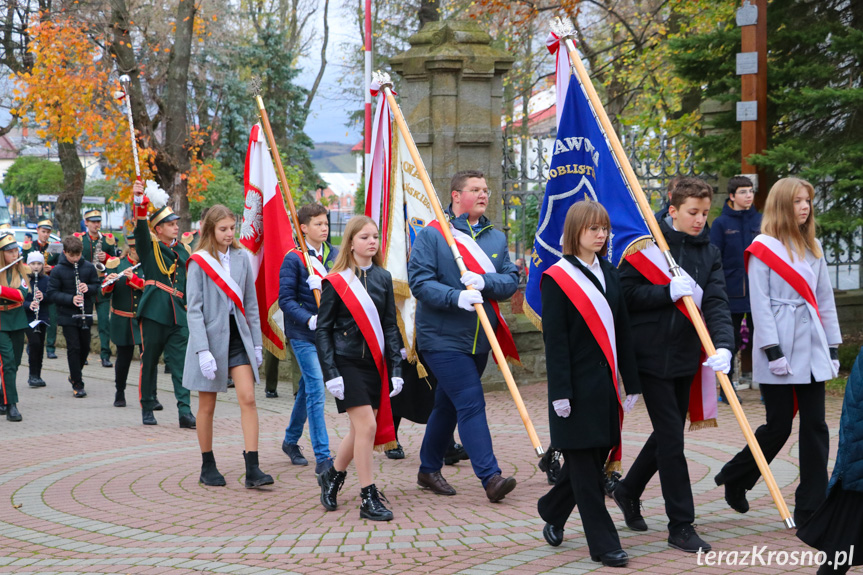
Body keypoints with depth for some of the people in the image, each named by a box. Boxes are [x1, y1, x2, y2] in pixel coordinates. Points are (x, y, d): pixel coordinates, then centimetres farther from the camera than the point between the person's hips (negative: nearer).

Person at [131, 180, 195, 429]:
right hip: (154, 313, -3)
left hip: (178, 315, 3)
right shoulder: (149, 246, 2)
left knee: (181, 363, -3)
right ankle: (147, 409, 17)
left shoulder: (184, 250, 15)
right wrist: (139, 203, -33)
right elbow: (140, 228, -17)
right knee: (149, 361, 5)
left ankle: (185, 412, -7)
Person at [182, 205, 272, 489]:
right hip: (211, 336, -3)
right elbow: (194, 309, -9)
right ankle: (207, 467, 20)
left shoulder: (241, 258, 5)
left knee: (248, 398, -8)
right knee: (207, 405, 6)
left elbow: (250, 303, 11)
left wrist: (257, 342, 9)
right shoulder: (199, 262, -6)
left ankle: (252, 470, -10)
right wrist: (203, 350, -17)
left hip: (238, 336, 3)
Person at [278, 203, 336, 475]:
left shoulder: (335, 255, 6)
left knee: (307, 388, 18)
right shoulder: (293, 258, -7)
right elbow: (286, 299, -10)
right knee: (316, 389, -11)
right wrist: (309, 319, -23)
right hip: (303, 333, -5)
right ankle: (322, 457, -11)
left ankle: (291, 440, 36)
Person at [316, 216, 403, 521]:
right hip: (347, 363, -5)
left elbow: (390, 326, 10)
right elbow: (322, 329, -3)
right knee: (366, 425, -12)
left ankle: (332, 475, 34)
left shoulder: (383, 278, 8)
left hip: (374, 364, 5)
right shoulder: (336, 281, -4)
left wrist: (395, 369, 3)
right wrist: (330, 373, -11)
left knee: (360, 429, 8)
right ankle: (368, 498, -4)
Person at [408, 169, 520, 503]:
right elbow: (420, 282, -14)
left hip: (480, 338, 6)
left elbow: (511, 281, 3)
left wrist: (485, 282, -18)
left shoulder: (496, 238, 11)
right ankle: (490, 477, -18)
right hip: (443, 338, -6)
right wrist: (456, 297, -27)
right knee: (471, 403, -15)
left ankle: (429, 470, 29)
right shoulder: (432, 235, -6)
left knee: (448, 406, 16)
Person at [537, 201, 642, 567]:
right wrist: (560, 392, -14)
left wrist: (631, 383, 9)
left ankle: (552, 513, 34)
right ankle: (603, 544, 2)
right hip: (577, 384, -6)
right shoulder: (557, 278, -6)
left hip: (605, 382, 7)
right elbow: (554, 340, -10)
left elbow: (622, 331, 12)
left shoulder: (609, 274, 12)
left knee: (594, 457, 12)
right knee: (585, 465, -3)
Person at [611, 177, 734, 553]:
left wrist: (723, 344, -23)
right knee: (671, 437, -5)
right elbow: (625, 292, -11)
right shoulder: (647, 245, -8)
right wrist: (668, 292, -22)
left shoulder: (709, 252, 5)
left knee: (669, 433, 16)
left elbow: (717, 302, -7)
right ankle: (681, 526, 1)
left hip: (686, 356, 6)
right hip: (652, 356, -6)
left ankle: (628, 491, 39)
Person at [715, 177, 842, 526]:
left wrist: (833, 348, 10)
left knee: (815, 425, 1)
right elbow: (759, 303, -8)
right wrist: (772, 351, -15)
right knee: (779, 426, -1)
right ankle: (734, 479, 23)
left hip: (811, 347, 6)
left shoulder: (813, 247, 15)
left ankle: (811, 509, 5)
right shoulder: (763, 248, -4)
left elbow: (825, 299, 16)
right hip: (780, 345, -5)